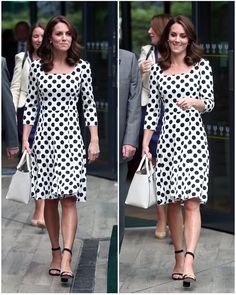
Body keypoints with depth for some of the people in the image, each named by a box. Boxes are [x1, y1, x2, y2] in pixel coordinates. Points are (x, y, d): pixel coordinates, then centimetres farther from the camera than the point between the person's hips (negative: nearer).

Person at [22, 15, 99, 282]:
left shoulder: (82, 67, 2)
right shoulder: (37, 67, 4)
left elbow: (89, 105, 4)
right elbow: (31, 103, 8)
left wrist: (94, 140, 0)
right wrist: (24, 138, 3)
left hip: (71, 135, -2)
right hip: (44, 134, 2)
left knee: (68, 197, -12)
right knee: (49, 199, 7)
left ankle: (66, 258, -17)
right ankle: (56, 252, 18)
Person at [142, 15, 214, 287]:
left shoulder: (201, 66, 4)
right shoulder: (157, 70, 11)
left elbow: (209, 103, 3)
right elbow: (152, 109, 10)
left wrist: (194, 101, -20)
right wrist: (145, 144, 4)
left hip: (192, 136, -3)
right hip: (167, 137, 3)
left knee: (191, 200, -13)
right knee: (172, 201, 6)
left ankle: (189, 261, -21)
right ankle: (178, 259, 15)